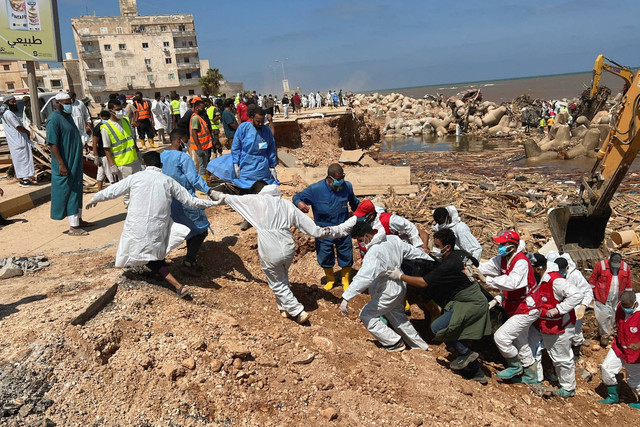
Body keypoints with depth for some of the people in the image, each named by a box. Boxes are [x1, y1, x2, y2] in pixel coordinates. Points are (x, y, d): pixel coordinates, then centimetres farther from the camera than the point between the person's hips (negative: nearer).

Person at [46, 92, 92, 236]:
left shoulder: (67, 116, 13)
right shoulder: (54, 119, -15)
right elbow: (52, 143, -21)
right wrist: (61, 164, -26)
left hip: (75, 162, 9)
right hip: (65, 164, -9)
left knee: (77, 191, 15)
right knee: (69, 193, -6)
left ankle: (78, 220, 26)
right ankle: (73, 227, -2)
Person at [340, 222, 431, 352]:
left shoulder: (374, 253, -28)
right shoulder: (393, 239, -3)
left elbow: (364, 277, -38)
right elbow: (411, 251, 8)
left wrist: (346, 298, -39)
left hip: (390, 292, -9)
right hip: (401, 286, 9)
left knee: (366, 314, 4)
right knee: (397, 315, 26)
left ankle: (395, 342, 11)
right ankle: (419, 344, 38)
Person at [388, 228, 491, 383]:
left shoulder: (448, 266, -23)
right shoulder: (462, 254, 4)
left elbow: (423, 283, -20)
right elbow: (477, 265, 22)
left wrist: (400, 276, -12)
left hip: (470, 305, -10)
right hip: (478, 300, 10)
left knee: (437, 328, -12)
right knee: (455, 335, 15)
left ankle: (466, 353, 3)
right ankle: (476, 372, 25)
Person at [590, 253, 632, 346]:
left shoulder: (625, 267, -3)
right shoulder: (601, 265, -15)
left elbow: (628, 283, 10)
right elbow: (593, 279, -4)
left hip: (616, 299, 3)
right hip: (602, 298, -3)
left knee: (613, 317, 14)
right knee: (603, 317, -2)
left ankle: (608, 332, 36)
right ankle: (604, 335, 17)